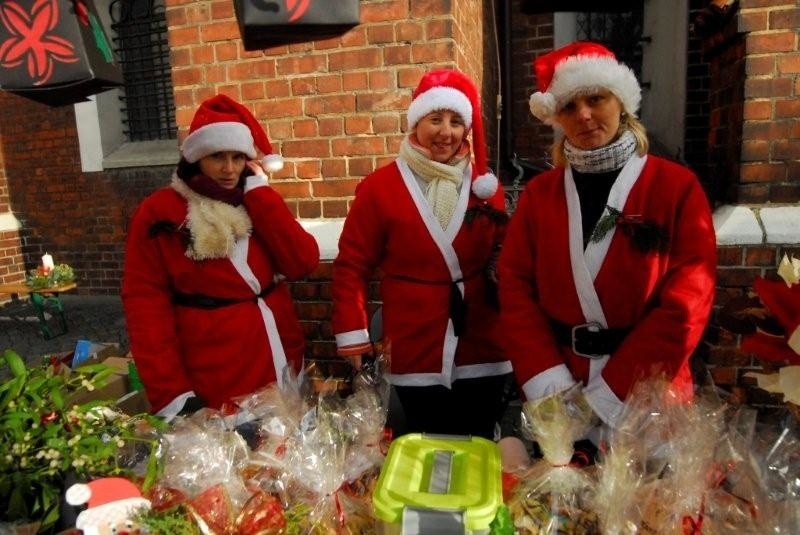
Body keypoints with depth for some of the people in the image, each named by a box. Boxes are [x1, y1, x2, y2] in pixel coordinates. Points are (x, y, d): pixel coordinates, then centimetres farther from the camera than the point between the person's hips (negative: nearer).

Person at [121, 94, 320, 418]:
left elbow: (303, 263, -8)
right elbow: (145, 303, -10)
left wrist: (258, 191, -10)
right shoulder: (159, 215, -6)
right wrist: (170, 392, -17)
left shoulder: (257, 202, 7)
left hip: (278, 366, 5)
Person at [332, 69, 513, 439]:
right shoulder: (379, 187, -5)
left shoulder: (484, 186, 5)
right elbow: (352, 265, -3)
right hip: (416, 355, -3)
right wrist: (351, 332, -7)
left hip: (482, 351, 3)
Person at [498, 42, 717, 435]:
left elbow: (686, 304, -11)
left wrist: (606, 395, -15)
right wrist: (551, 385, -13)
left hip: (646, 398, -2)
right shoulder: (538, 193, 2)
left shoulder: (677, 187, -5)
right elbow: (515, 287, -3)